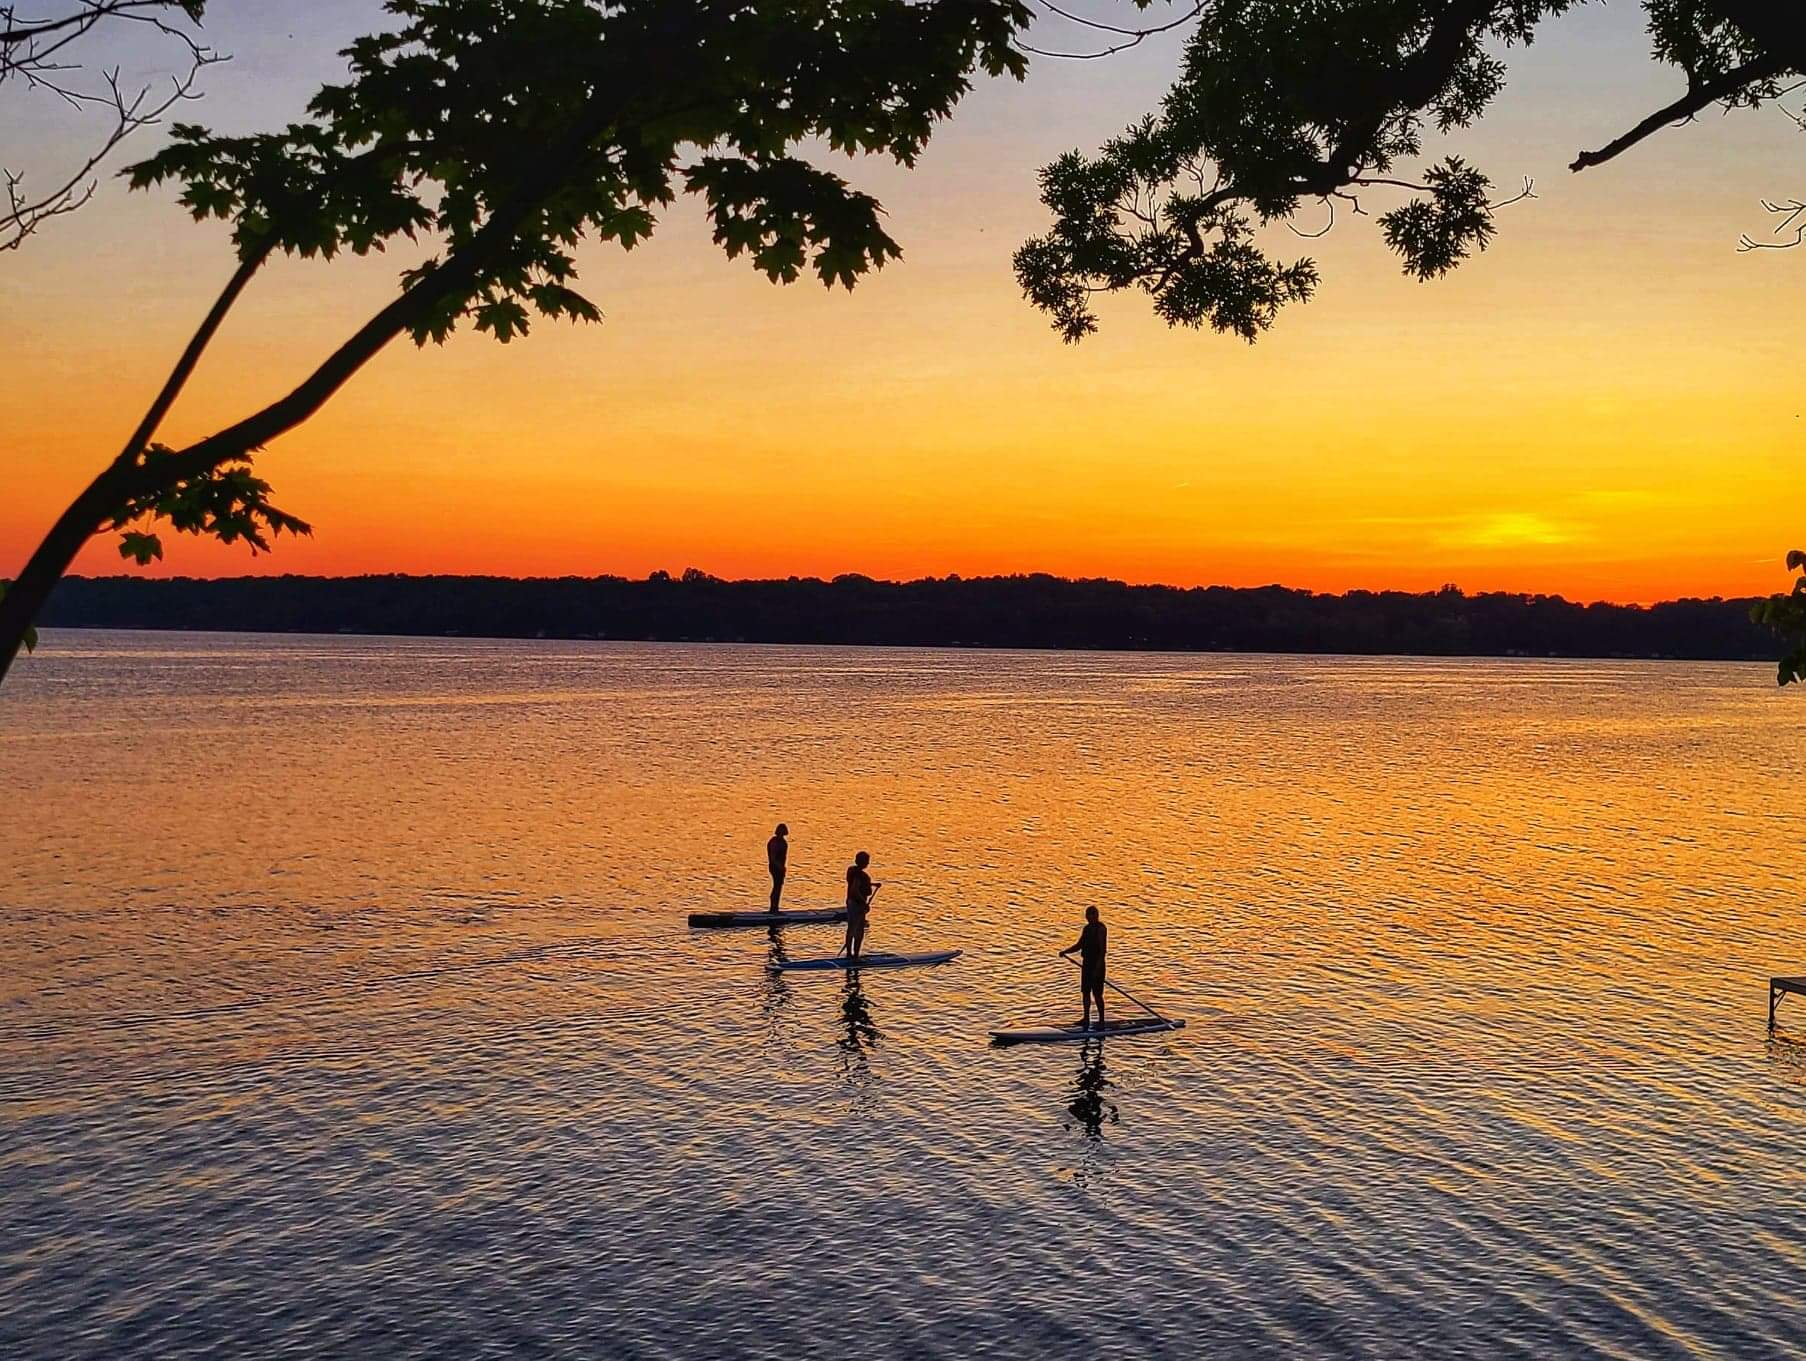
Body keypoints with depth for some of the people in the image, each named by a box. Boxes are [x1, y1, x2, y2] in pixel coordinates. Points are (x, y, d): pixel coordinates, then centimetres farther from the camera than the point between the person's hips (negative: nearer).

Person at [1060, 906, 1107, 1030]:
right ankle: (1086, 1018, 22)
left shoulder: (1101, 929, -13)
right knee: (1085, 992, 12)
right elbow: (1079, 945, 20)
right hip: (1086, 964, 8)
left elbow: (1102, 950, -19)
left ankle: (1101, 1021, 2)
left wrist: (1098, 968, -25)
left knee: (1097, 994, -5)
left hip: (1097, 965, -8)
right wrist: (1065, 951, 5)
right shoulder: (1087, 928, 13)